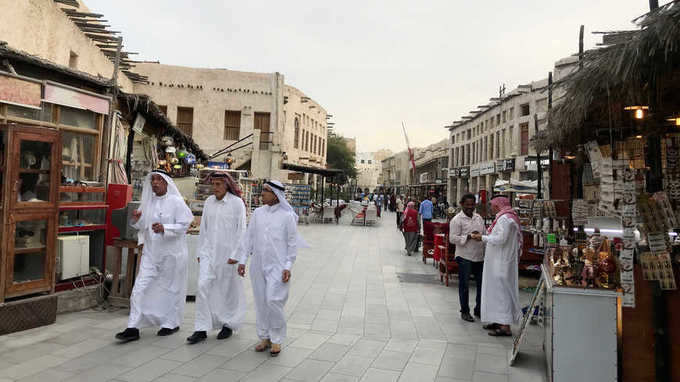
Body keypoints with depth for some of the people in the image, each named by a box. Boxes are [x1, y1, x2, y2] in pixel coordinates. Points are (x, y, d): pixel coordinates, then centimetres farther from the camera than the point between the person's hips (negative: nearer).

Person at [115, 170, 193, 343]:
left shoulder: (176, 202, -9)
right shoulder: (148, 201, 8)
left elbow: (184, 224, -14)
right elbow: (143, 227, 16)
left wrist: (164, 228, -26)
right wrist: (137, 219, -5)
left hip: (172, 253, -5)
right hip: (151, 252, 5)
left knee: (171, 288, 8)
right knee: (140, 288, 0)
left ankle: (171, 323, 26)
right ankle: (133, 328, 7)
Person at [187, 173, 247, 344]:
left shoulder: (237, 203, -7)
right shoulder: (209, 202, 8)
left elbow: (241, 230, -8)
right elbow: (203, 228, 14)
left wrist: (235, 255, -12)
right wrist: (200, 251, 12)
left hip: (227, 254, -4)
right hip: (208, 251, 4)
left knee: (227, 289, 7)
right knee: (203, 286, -5)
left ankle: (228, 324, 26)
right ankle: (201, 329, 3)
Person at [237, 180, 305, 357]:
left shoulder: (287, 216, -5)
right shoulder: (258, 213, 7)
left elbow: (292, 243, -4)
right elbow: (249, 237, 10)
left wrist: (288, 266, -8)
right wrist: (242, 260, 7)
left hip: (277, 266, -4)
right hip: (258, 265, 5)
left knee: (273, 301, -9)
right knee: (260, 302, 10)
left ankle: (276, 339, 10)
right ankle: (264, 337, 26)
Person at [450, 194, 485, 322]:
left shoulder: (479, 217, 12)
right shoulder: (457, 220, -8)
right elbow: (452, 238, -15)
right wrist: (468, 237, -23)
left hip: (480, 256, 6)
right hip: (465, 257, -6)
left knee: (482, 283, 12)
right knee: (464, 285, 3)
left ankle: (479, 309, 29)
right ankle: (465, 311, 17)